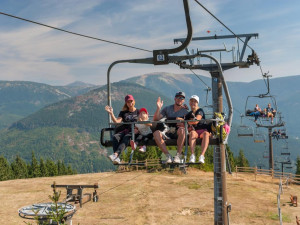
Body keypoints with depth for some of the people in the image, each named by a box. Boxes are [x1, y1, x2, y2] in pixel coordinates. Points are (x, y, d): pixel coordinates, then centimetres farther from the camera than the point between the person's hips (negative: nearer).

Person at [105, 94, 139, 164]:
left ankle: (115, 154, -58)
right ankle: (117, 158, -46)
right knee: (115, 137, -31)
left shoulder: (138, 111, 19)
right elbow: (117, 121, 6)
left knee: (126, 137, -37)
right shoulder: (123, 112, 22)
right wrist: (111, 113, -7)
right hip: (123, 131, 3)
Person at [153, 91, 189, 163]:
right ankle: (168, 156, -26)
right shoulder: (167, 109, 15)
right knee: (156, 133, -28)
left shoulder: (185, 111, 10)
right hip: (168, 133, 2)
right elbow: (155, 119, 7)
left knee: (182, 129, -37)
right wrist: (158, 108, -7)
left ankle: (178, 155, -30)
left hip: (178, 134, -2)